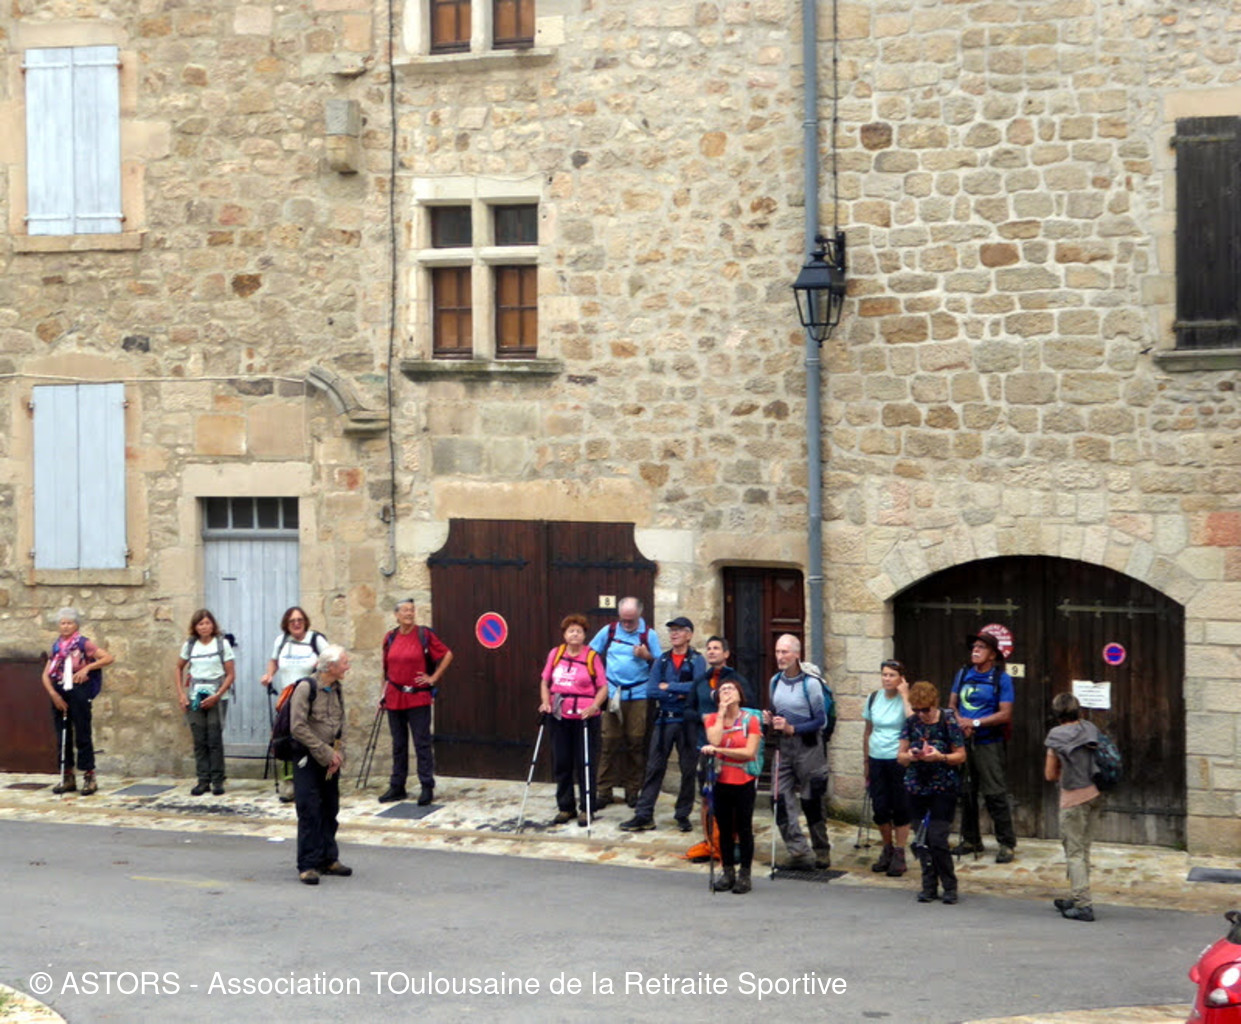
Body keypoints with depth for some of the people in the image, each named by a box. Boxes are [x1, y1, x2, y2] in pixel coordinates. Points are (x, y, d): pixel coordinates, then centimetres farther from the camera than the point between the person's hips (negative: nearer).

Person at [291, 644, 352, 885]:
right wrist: (326, 753, -15)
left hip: (330, 758, 7)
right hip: (308, 759, -7)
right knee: (310, 811, -6)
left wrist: (338, 753, -3)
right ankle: (308, 865, -2)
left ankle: (328, 859, 20)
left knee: (330, 809, 11)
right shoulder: (306, 688, -15)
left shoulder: (338, 689, 6)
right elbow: (298, 728, -18)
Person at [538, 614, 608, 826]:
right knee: (561, 763, 9)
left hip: (584, 717, -4)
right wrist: (545, 702, -2)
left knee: (585, 764, 0)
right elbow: (545, 682, 13)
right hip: (559, 717, 4)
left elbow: (603, 687, -4)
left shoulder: (592, 657, -4)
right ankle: (565, 807, 20)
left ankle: (587, 809, 9)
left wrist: (593, 707, -17)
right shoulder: (555, 654, 6)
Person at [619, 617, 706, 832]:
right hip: (664, 720, 2)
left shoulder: (696, 660, 0)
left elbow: (697, 685, -17)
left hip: (688, 721, -2)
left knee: (688, 770, 3)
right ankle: (644, 815, 0)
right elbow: (651, 689, -2)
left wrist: (668, 687, -10)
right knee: (654, 768, 0)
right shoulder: (661, 661, 10)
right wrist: (679, 693, -12)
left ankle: (683, 815, 13)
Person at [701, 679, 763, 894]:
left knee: (744, 828, 1)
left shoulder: (751, 720, -4)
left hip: (744, 781, -3)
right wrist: (722, 713, -11)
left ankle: (744, 874, 8)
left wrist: (718, 750, -17)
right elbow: (714, 741, -15)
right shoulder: (712, 719, 5)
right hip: (721, 780, 3)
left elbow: (749, 752, -14)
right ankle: (727, 872, 17)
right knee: (724, 828, 8)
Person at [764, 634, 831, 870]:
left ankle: (821, 852, 17)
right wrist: (770, 719, -1)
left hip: (807, 746, -6)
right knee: (781, 800, -5)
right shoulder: (776, 681, 8)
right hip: (783, 746, 6)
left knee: (811, 802, 3)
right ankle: (799, 853, -4)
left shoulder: (810, 683, -12)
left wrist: (792, 728, -19)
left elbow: (821, 720, -12)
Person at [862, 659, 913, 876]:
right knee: (879, 808, 6)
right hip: (877, 759, 4)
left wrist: (904, 696, -20)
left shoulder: (906, 700, -6)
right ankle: (887, 850, 23)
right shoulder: (873, 699, 7)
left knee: (900, 808, 0)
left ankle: (899, 855, 9)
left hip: (899, 759, -4)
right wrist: (866, 762, 17)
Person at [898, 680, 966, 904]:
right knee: (922, 840, 5)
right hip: (917, 789, 4)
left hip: (943, 788, -4)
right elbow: (900, 756, 6)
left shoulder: (948, 721, -6)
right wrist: (909, 756, -17)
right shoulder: (911, 722, 3)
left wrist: (940, 757, -21)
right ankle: (929, 886, 15)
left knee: (937, 839, -11)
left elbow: (961, 756, -4)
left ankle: (950, 886, 4)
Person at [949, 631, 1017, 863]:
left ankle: (1007, 844, -2)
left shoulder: (1001, 679, -4)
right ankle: (970, 840, 23)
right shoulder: (963, 674, 10)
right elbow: (952, 705, 11)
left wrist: (975, 723, -15)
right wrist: (961, 722, -9)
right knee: (965, 792, 10)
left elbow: (1005, 714, -10)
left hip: (989, 744, -5)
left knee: (995, 794, -7)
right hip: (964, 742, 5)